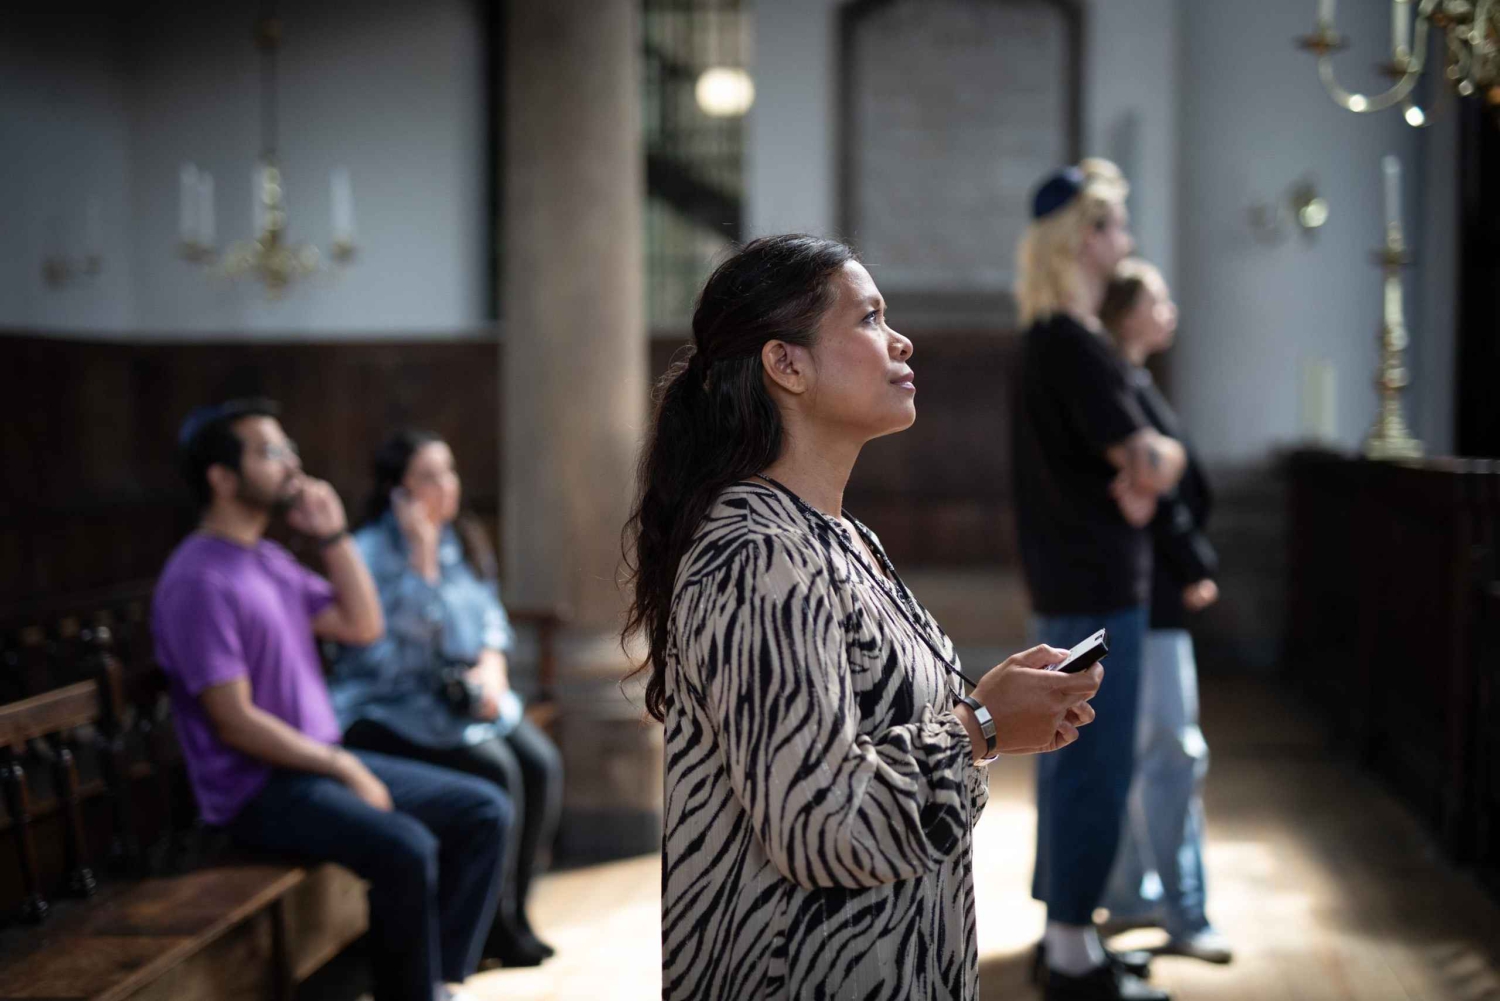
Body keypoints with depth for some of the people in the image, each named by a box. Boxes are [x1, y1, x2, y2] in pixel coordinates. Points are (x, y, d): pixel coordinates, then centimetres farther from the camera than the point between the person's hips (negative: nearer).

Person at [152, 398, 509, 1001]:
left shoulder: (271, 560, 13)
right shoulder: (198, 581, -16)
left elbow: (362, 626, 13)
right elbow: (236, 723, -19)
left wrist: (333, 534, 4)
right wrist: (345, 769, -16)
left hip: (322, 761, 10)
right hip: (256, 791, -9)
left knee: (485, 811, 1)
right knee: (406, 851, -31)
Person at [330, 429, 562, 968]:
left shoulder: (462, 541, 10)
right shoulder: (373, 553, -14)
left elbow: (490, 615, 19)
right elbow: (397, 647, -23)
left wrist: (491, 661, -2)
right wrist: (422, 559, -24)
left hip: (463, 695, 7)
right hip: (388, 709, -7)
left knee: (542, 763, -15)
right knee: (494, 769, -26)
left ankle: (514, 910, -1)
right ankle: (494, 924, -9)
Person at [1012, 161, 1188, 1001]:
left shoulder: (1047, 339, 14)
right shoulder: (1076, 343, -17)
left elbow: (1128, 461, 15)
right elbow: (1152, 463, -21)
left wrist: (1138, 469, -7)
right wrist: (1159, 458, 1)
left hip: (1067, 583, 10)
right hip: (1098, 586, -10)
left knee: (1070, 758, 15)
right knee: (1096, 766, -4)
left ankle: (1064, 932, 25)